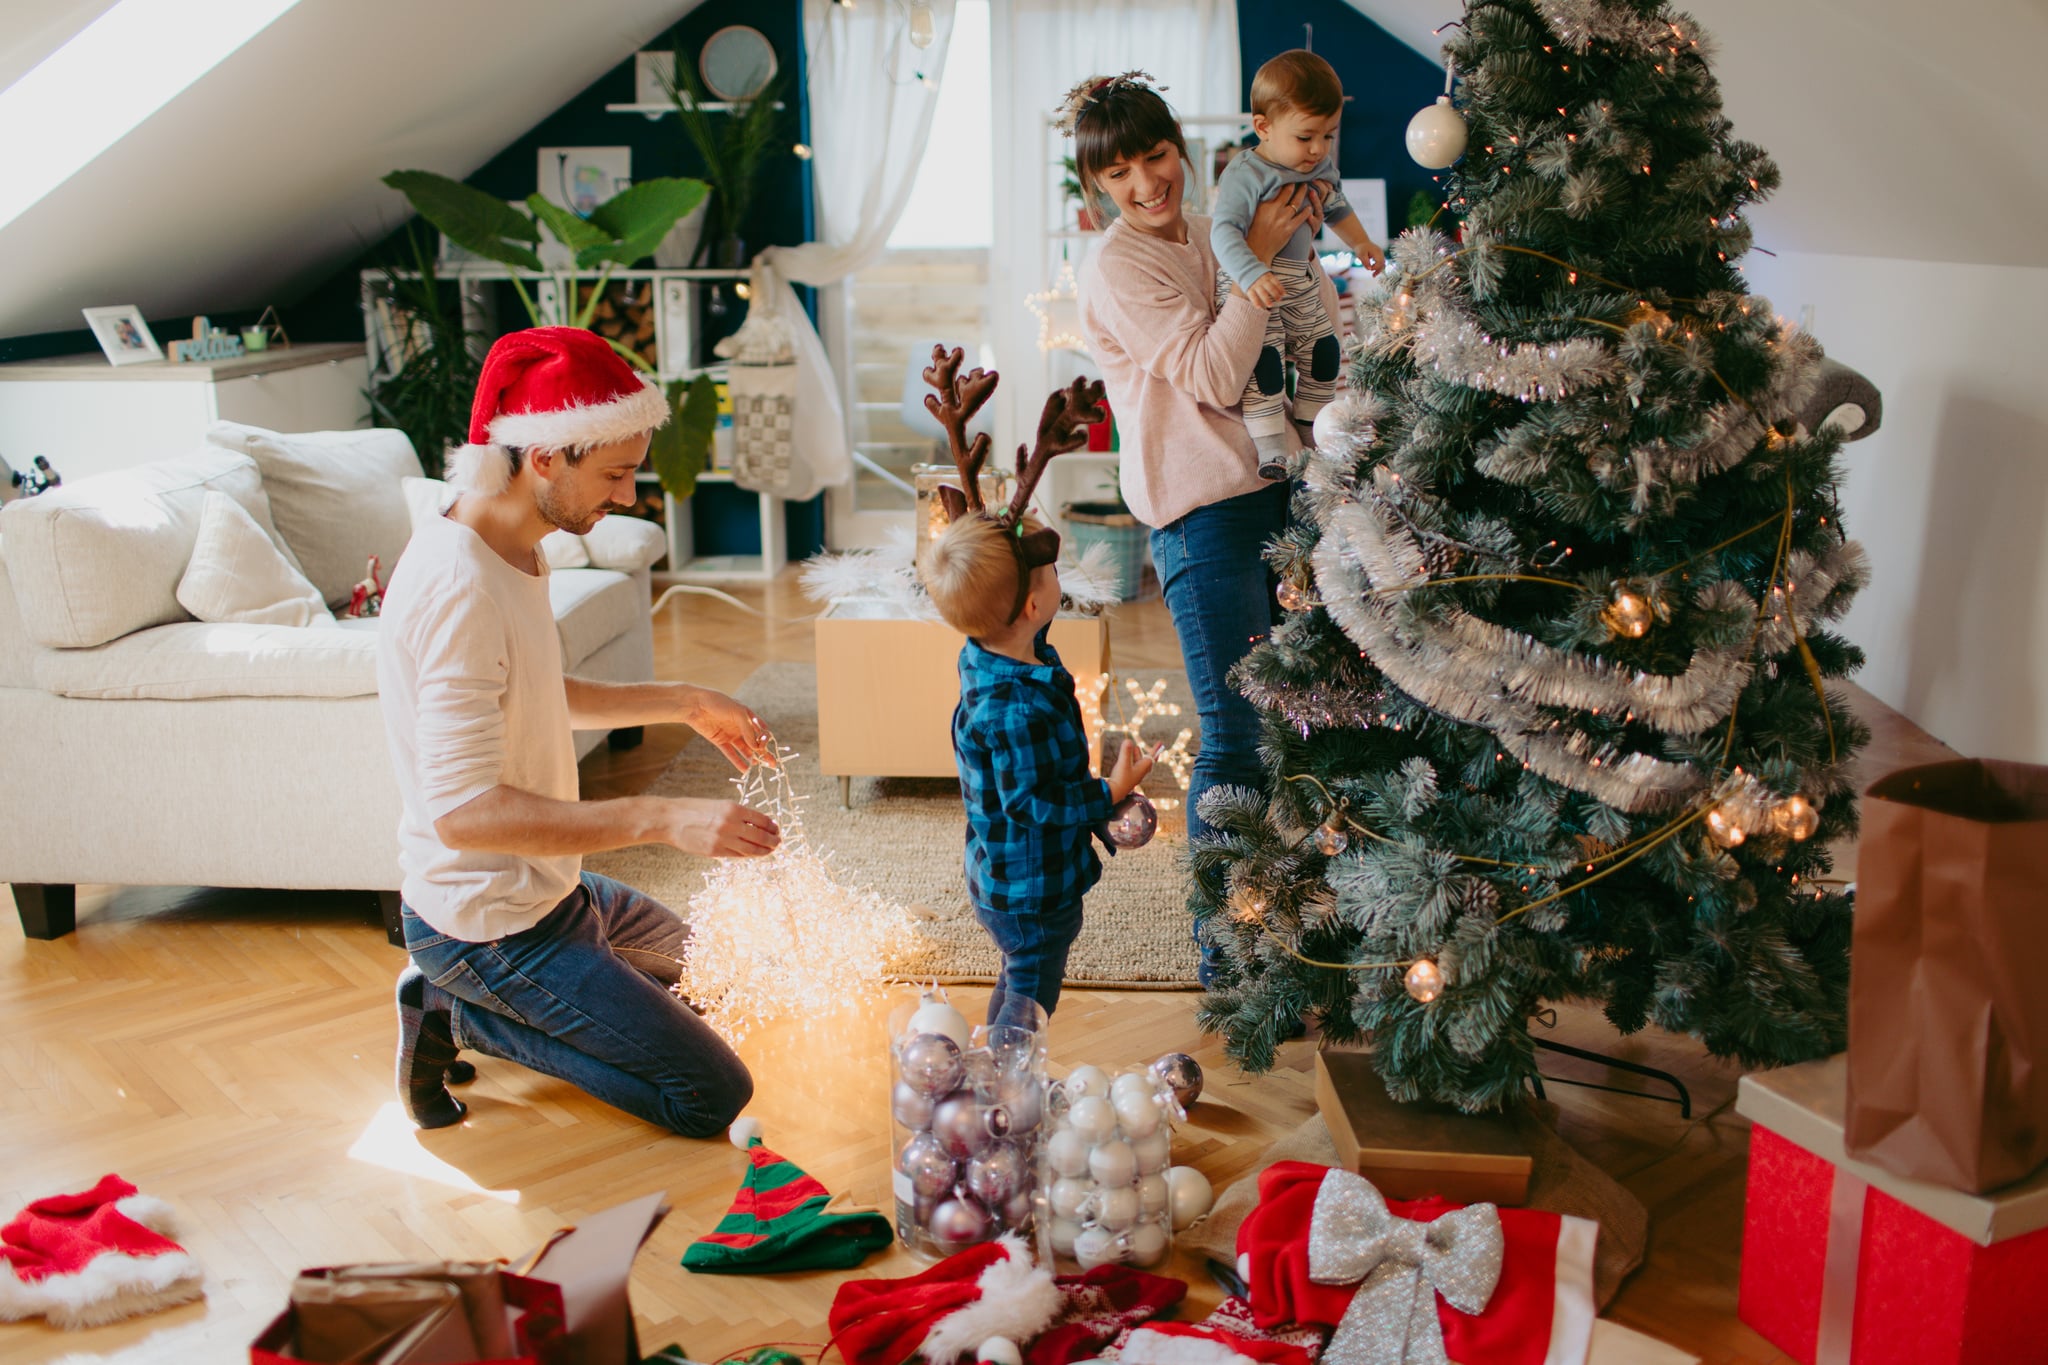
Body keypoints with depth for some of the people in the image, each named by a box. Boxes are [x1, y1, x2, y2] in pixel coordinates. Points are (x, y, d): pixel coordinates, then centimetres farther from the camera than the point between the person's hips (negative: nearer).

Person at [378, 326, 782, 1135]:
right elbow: (464, 811, -34)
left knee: (685, 960, 34)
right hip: (491, 927, -10)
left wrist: (684, 703, 12)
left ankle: (459, 1000, 17)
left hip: (542, 886, 10)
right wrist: (661, 819, -36)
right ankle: (462, 1012, -1)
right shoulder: (458, 586, -29)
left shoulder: (513, 548, 2)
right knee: (713, 1096, -8)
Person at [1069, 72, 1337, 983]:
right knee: (1235, 740, -5)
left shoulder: (1214, 235, 13)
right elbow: (1215, 376, -17)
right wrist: (1261, 258, -14)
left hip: (1275, 488, 8)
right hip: (1204, 510, -7)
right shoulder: (1119, 266, -9)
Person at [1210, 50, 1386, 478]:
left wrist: (1361, 242, 35)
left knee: (1323, 351, 14)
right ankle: (1270, 448, -15)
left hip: (1301, 286, 8)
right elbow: (1224, 230, -32)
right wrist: (1252, 275, -45)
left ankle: (1310, 433, 32)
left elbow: (1336, 207, 26)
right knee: (1263, 358, -22)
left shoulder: (1322, 167, 4)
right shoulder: (1245, 175, -21)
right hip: (1252, 287, -8)